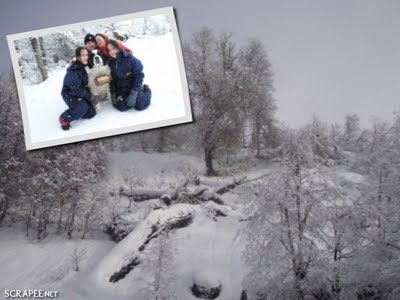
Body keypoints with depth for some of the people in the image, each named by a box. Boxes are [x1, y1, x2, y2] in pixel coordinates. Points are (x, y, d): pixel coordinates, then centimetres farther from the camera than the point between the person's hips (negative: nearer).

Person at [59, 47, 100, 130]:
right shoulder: (73, 71, -25)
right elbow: (76, 89, -28)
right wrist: (90, 96, -28)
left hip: (81, 94, 7)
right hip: (69, 94, -7)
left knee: (91, 113, -1)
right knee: (82, 107, -33)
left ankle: (72, 112, 20)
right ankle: (64, 119, -11)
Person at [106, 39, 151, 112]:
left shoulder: (130, 59, -20)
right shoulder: (110, 63, -4)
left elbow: (139, 76, -18)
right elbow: (112, 80, 7)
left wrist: (133, 94, -22)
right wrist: (113, 94, -2)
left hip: (134, 86, -3)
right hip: (121, 89, 4)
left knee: (139, 106, -14)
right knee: (122, 107, -15)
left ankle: (147, 90, 17)